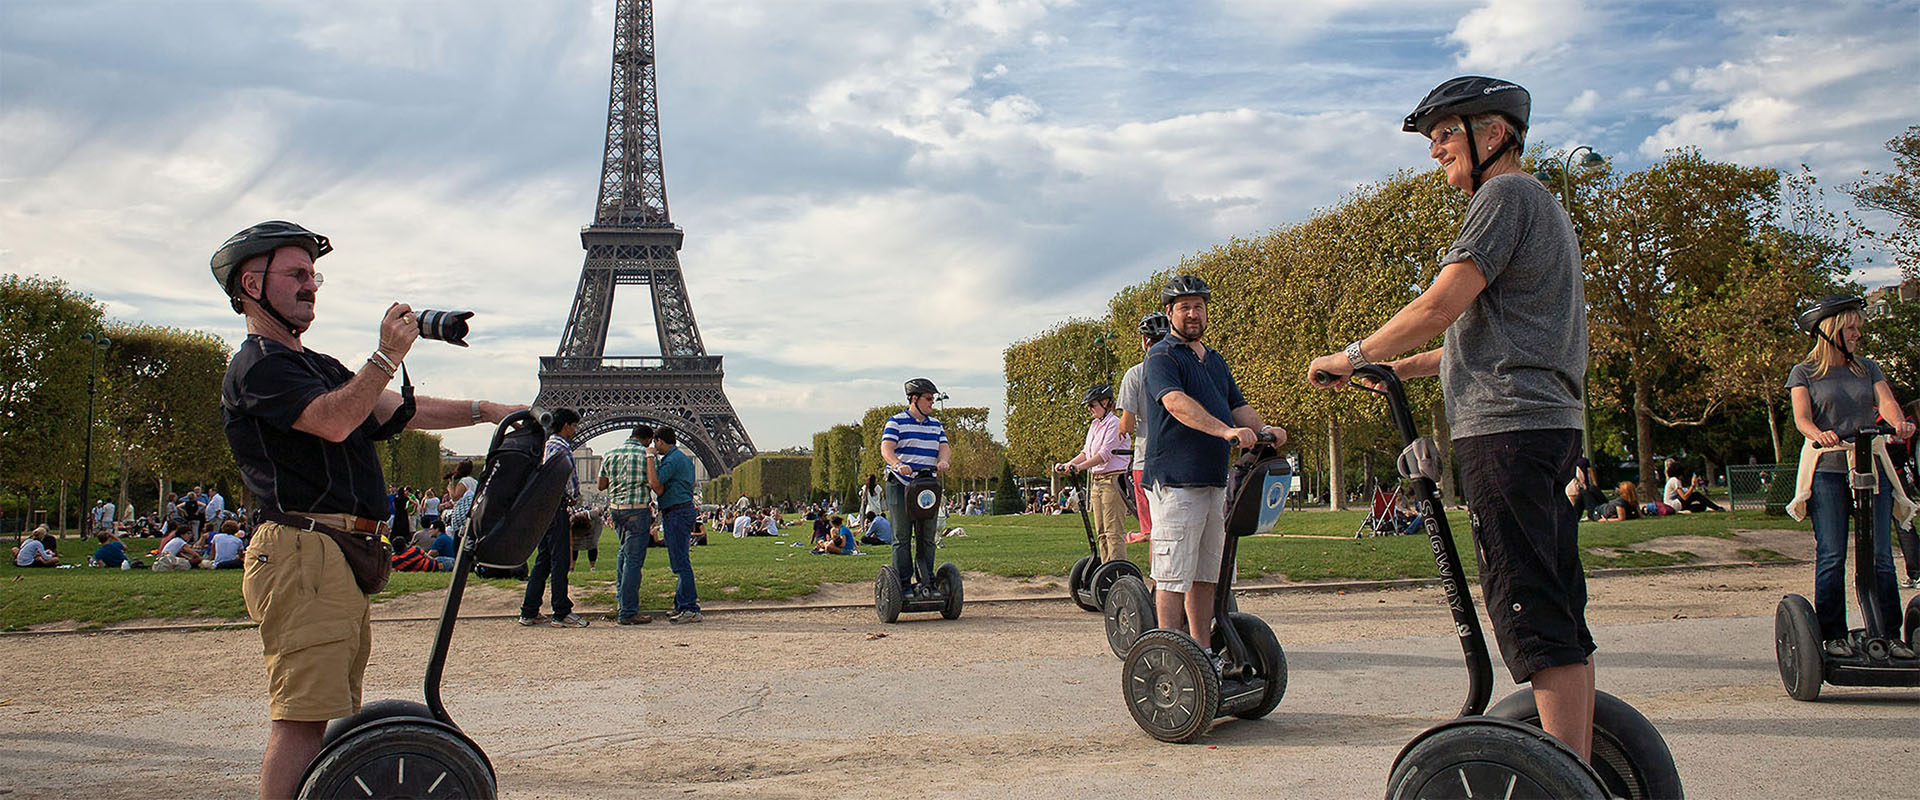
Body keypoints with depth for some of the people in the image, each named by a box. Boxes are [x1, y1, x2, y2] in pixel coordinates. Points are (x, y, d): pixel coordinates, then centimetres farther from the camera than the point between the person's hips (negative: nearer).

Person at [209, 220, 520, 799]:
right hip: (304, 553, -10)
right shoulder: (256, 366, -5)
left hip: (344, 560, 10)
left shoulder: (318, 366, 26)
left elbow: (399, 412, 20)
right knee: (303, 719, -13)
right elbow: (333, 421, -22)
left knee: (326, 717, 13)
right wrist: (387, 355, -21)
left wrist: (483, 412, 9)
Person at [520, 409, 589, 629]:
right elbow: (572, 480, -18)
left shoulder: (545, 445, 18)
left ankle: (529, 612, 14)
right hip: (557, 507, -10)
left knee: (543, 560, 12)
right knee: (560, 561, -6)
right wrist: (574, 498, 0)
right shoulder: (561, 448, -12)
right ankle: (562, 613, -3)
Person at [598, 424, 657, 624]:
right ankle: (627, 612, -3)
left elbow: (601, 485, 11)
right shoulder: (646, 455, -9)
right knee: (634, 559, -4)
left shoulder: (610, 454, 8)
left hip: (615, 508, 6)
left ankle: (620, 599, 28)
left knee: (624, 550, 27)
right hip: (638, 510, -6)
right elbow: (656, 487, -11)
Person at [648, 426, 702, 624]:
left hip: (676, 514, -11)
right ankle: (681, 605, 20)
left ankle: (691, 609, -9)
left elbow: (655, 484, -24)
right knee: (680, 563, 14)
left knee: (681, 563, -9)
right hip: (686, 509, 11)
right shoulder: (684, 458, 18)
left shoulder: (671, 460, -14)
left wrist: (651, 458, -15)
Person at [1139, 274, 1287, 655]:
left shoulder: (1216, 360, 22)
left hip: (1214, 480, 8)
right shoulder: (1161, 357, -5)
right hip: (1175, 480, -8)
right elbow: (1176, 402, -22)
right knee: (1174, 576, -7)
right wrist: (1226, 430, -36)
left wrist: (1264, 430, -5)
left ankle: (1203, 652, 18)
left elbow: (1238, 406, 19)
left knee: (1205, 575, 12)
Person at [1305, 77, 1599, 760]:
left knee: (1532, 616, -11)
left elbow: (1440, 305, -15)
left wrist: (1354, 356, -3)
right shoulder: (1543, 207, 27)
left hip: (1507, 425, -10)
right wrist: (1402, 369, 24)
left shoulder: (1508, 193, -5)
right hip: (1551, 422, 10)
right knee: (1560, 614, 10)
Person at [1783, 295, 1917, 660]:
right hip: (1826, 469, -3)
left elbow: (1886, 401, 0)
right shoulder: (1804, 372, 6)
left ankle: (1887, 635, 7)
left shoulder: (1867, 368, 16)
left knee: (1880, 556, 1)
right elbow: (1801, 417, -8)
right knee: (1831, 557, -4)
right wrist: (1820, 434, -31)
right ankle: (1833, 636, 3)